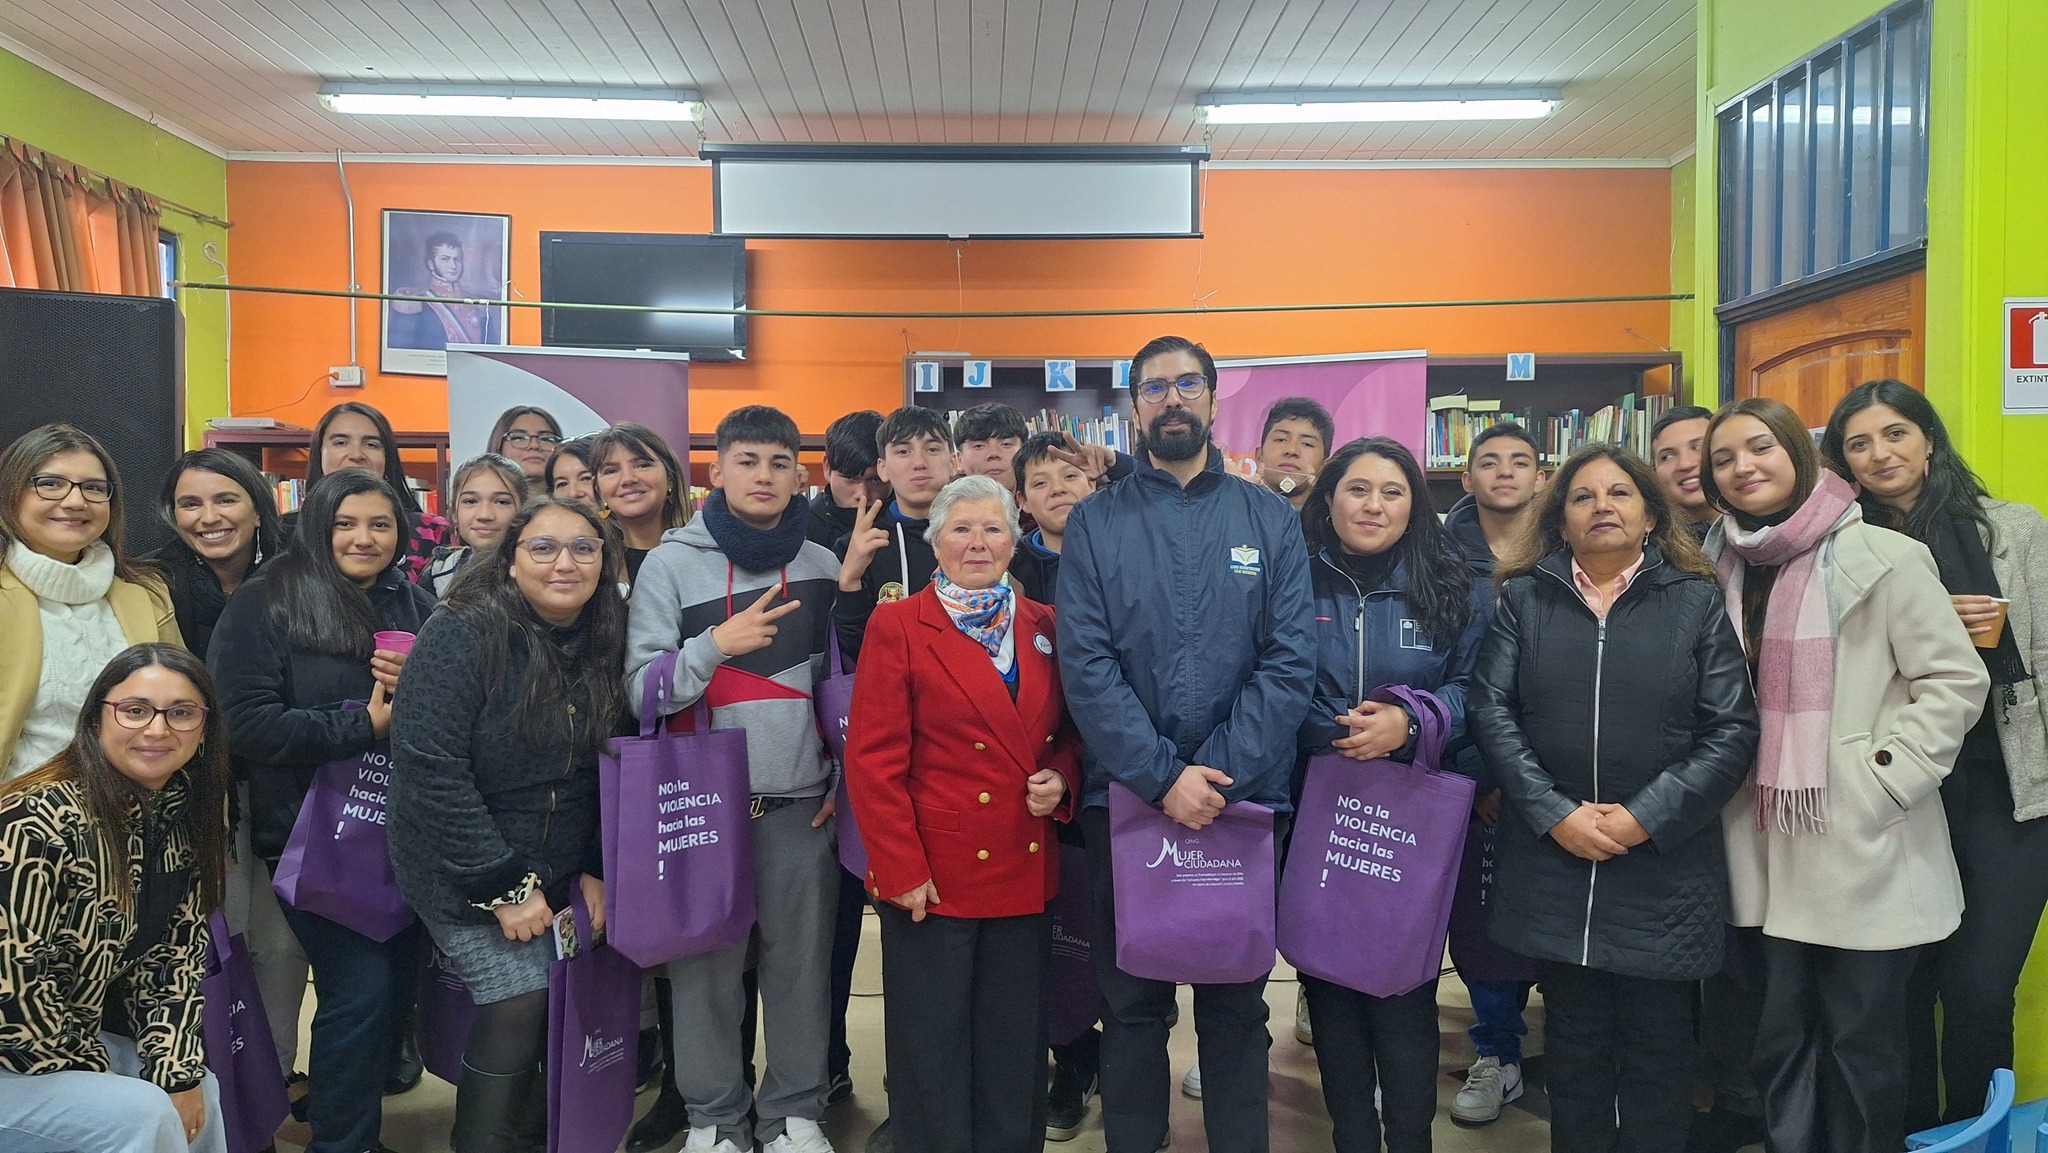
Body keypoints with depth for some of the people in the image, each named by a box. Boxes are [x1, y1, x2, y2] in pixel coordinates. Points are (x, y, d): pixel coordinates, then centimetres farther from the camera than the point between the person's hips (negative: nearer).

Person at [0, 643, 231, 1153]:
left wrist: (177, 1071, -7)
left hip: (73, 1036, 8)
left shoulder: (183, 817, -1)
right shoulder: (42, 823, -27)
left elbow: (175, 951, 2)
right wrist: (95, 1075, -14)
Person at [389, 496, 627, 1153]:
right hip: (461, 873, -5)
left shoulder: (605, 642, -1)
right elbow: (428, 766, -22)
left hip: (557, 875, 5)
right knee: (520, 1000, -14)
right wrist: (503, 887, -21)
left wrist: (597, 870, -2)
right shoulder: (462, 633, -17)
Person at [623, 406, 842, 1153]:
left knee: (801, 960, 6)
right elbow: (643, 689, -5)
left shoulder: (825, 567, 7)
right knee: (706, 965, 5)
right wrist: (717, 643, -20)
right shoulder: (671, 563, 1)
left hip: (802, 802, 2)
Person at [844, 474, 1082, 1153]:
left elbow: (1067, 733, 18)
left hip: (1025, 872, 4)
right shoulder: (898, 625, -5)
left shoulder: (1043, 626, 9)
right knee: (933, 1054, 9)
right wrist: (902, 870, -14)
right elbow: (872, 759, -9)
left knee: (1016, 1054, 15)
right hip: (935, 876, -4)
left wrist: (1062, 780, -4)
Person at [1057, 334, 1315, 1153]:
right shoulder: (1094, 524, 2)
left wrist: (1220, 776, -15)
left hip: (1244, 800, 1)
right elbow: (1085, 667, -7)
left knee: (1236, 1004, 12)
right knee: (1132, 1002, 11)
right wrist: (1164, 779, -16)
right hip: (1127, 799, 0)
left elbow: (1290, 662, -5)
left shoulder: (1270, 520, 4)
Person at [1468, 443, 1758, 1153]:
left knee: (1658, 1048, 9)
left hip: (1665, 867, -1)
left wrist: (1645, 817, -12)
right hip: (1553, 860, 1)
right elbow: (1491, 711, -1)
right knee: (1574, 1041, 12)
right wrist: (1555, 814, -11)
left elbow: (1732, 729, -3)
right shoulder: (1524, 598, 6)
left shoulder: (1697, 602, 3)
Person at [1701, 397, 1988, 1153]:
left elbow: (1957, 681, -9)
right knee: (1782, 1038, 13)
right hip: (1771, 849, 5)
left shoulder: (1882, 557, -8)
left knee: (1862, 1040, 6)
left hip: (1864, 849, -5)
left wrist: (1884, 780, -14)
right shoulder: (1726, 567, 9)